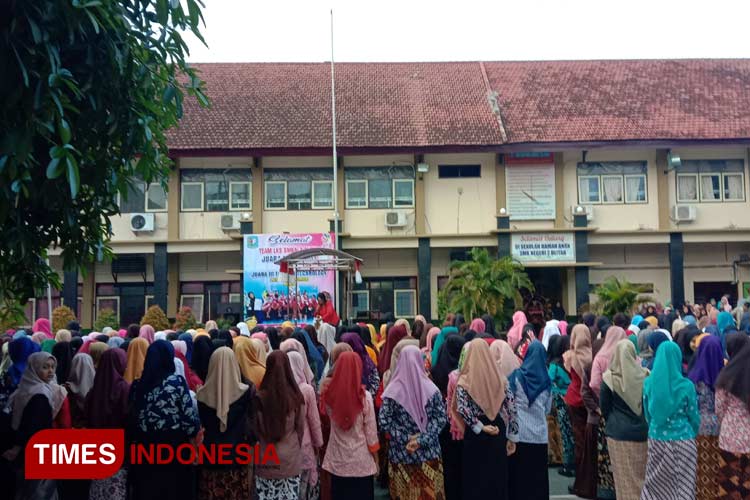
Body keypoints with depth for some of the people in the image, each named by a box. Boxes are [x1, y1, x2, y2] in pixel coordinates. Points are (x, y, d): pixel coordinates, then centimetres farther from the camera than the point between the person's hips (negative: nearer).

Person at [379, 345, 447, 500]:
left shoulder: (393, 390, -11)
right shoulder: (431, 388, -5)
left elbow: (384, 421, -13)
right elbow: (441, 417, -6)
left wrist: (405, 438, -9)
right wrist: (422, 439, -10)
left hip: (401, 452, -1)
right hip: (428, 451, 2)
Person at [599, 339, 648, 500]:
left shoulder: (609, 377, -10)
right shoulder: (645, 375, -6)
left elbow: (604, 407, 0)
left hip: (618, 432, -2)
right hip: (642, 431, 2)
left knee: (624, 476, 7)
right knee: (642, 474, 14)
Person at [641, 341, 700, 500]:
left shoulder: (648, 383, -4)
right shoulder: (686, 385, -12)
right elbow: (694, 417, 0)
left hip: (656, 439, 3)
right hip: (682, 441, -2)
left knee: (656, 484, 14)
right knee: (682, 486, 9)